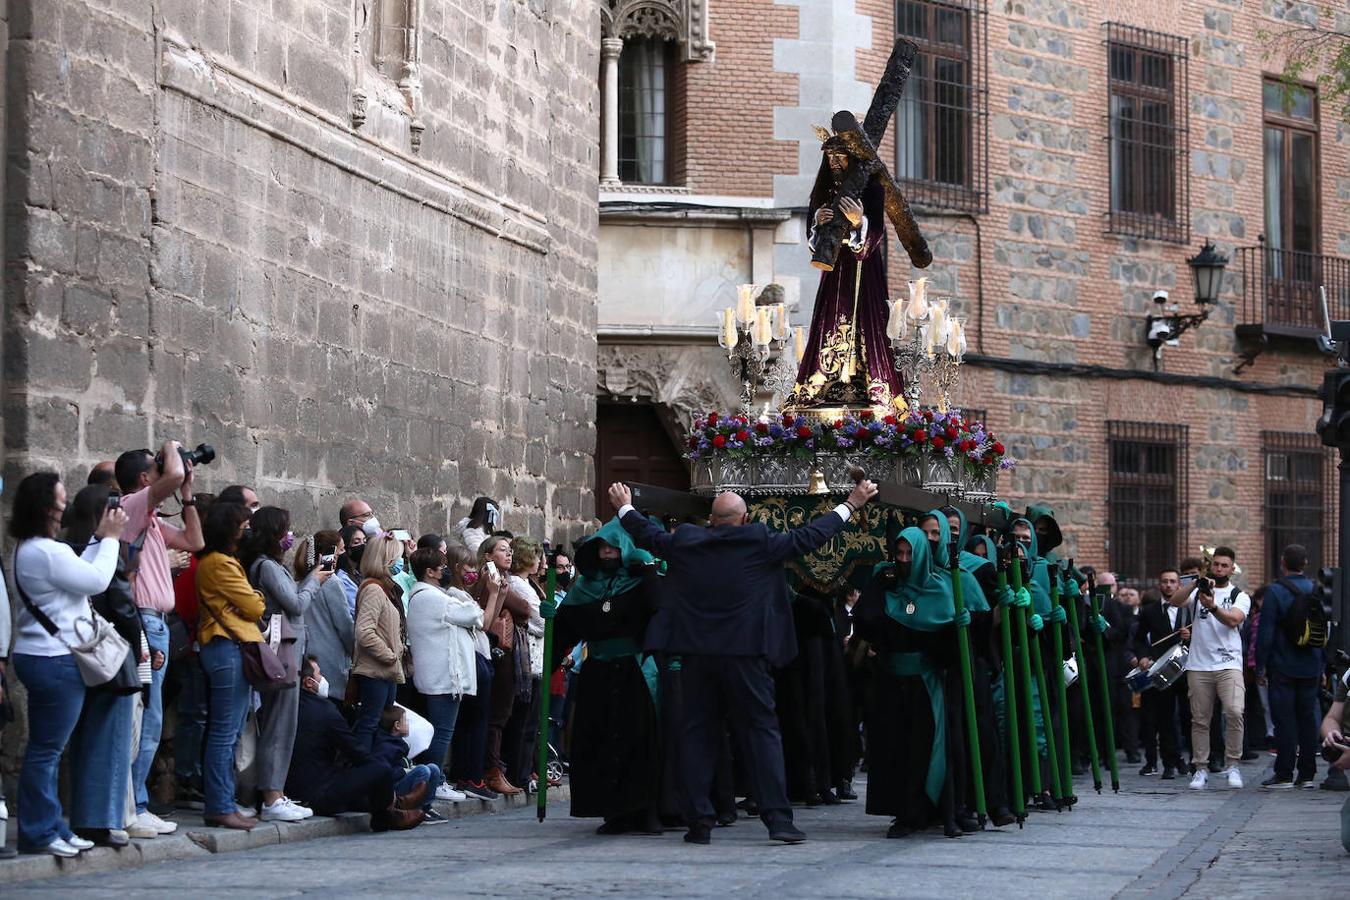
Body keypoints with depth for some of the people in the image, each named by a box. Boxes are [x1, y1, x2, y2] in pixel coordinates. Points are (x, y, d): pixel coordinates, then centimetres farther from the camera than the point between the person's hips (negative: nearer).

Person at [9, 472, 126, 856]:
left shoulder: (30, 550, 14)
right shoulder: (48, 552, -19)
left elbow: (78, 574, 17)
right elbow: (98, 581, -14)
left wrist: (99, 539, 15)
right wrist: (110, 539, -2)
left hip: (38, 656, 11)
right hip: (55, 661, -11)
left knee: (46, 748, 14)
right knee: (47, 749, -5)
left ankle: (48, 828, 20)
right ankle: (39, 832, 0)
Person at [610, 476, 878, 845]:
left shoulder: (685, 541, 2)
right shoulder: (760, 544, -5)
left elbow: (648, 535, 19)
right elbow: (809, 537, 2)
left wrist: (625, 508, 40)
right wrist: (850, 505, 14)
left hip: (696, 655, 3)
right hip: (746, 655, -2)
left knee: (698, 734, 8)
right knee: (762, 730, 1)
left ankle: (699, 820, 6)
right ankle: (777, 817, -6)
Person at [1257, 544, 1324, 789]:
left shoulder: (1274, 591, -11)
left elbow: (1265, 632, -13)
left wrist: (1260, 665, -6)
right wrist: (1323, 666, 16)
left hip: (1283, 667, -5)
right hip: (1310, 667, 5)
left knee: (1284, 720, -2)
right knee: (1307, 718, 10)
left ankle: (1284, 775, -2)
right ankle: (1307, 774, 11)